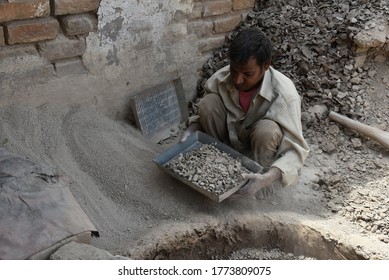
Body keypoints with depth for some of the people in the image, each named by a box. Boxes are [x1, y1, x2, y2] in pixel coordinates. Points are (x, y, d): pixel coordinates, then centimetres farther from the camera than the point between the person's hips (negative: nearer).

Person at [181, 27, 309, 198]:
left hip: (260, 147, -3)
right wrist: (192, 128, -20)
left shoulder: (284, 93, -30)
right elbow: (206, 113, 1)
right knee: (208, 103, -21)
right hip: (230, 142, 3)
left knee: (267, 129, -35)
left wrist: (268, 178, -48)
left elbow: (295, 149, -31)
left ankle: (260, 179, -9)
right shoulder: (220, 79, -20)